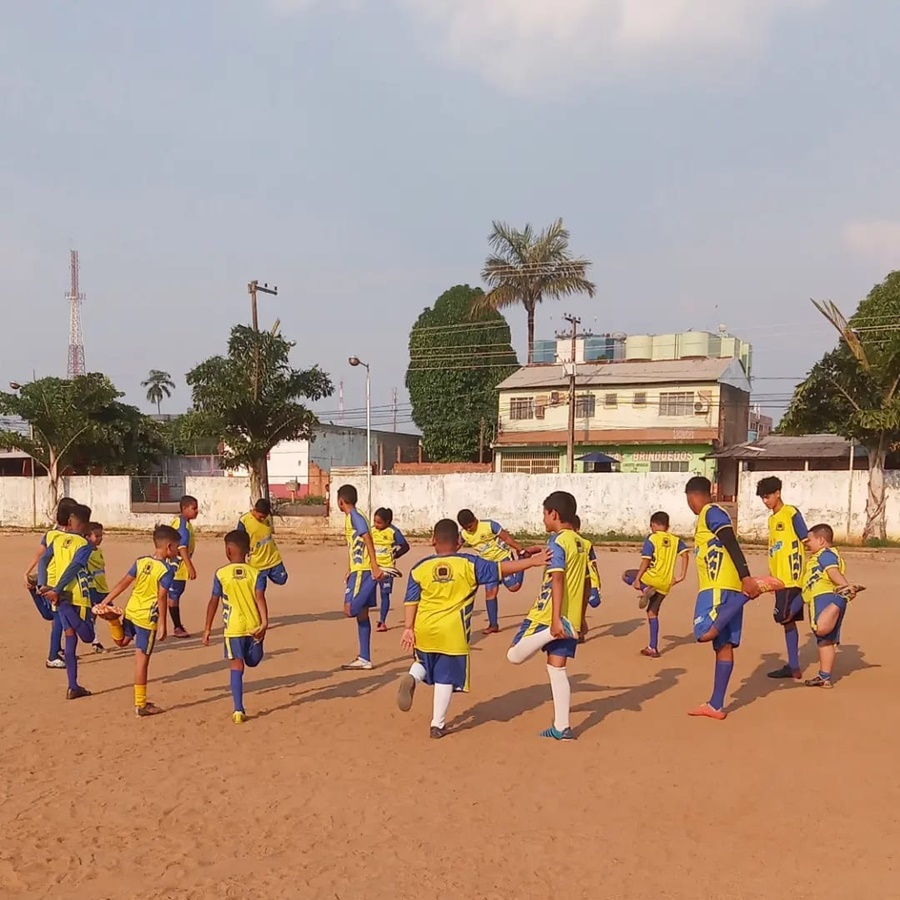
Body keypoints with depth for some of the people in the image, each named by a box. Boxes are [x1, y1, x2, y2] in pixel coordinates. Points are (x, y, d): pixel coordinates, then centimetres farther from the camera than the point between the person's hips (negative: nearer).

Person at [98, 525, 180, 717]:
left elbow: (123, 584, 3)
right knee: (141, 660, 0)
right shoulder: (166, 569, -16)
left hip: (131, 611, 6)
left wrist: (104, 602, 7)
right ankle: (141, 705, 6)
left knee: (121, 641, 35)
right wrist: (162, 625, -14)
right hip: (147, 619, -6)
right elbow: (161, 598, -18)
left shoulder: (140, 561, 3)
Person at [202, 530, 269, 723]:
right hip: (254, 626, 0)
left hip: (233, 628, 0)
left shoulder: (221, 574, -2)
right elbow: (260, 598, -12)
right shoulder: (256, 573, 0)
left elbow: (214, 602, 0)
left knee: (237, 666, 1)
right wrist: (264, 622, -19)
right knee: (253, 662, 26)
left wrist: (207, 628, 7)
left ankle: (238, 710, -2)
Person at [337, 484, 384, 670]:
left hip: (362, 571, -10)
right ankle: (364, 659, 11)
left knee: (350, 610, -16)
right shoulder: (351, 517, 18)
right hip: (359, 570, 10)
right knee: (361, 614, 9)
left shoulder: (355, 516, -11)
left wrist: (374, 566, -28)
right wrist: (350, 570, 27)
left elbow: (368, 539, -21)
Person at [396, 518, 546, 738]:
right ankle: (437, 724, 10)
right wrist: (532, 561, -2)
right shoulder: (468, 564, -3)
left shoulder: (420, 568, 3)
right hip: (452, 632, -3)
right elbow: (500, 568, -5)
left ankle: (412, 678, -6)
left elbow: (411, 601, 0)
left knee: (424, 663, 26)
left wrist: (408, 628, 2)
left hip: (424, 630, 3)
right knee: (446, 677, 7)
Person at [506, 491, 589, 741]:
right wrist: (580, 617, 26)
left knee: (514, 655, -2)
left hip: (548, 616, -8)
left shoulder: (556, 542, -12)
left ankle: (554, 631, -22)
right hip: (571, 618, 8)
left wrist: (555, 618, -27)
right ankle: (561, 728, 7)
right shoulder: (581, 544, 14)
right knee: (557, 669, 10)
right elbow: (587, 585, 19)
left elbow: (557, 580, -22)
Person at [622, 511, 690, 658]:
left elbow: (646, 561, -9)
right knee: (652, 612, 17)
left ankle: (645, 590, -7)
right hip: (666, 584, 6)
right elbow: (684, 554, -3)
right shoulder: (675, 540, 12)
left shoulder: (651, 538, -3)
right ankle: (653, 648, 14)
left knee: (626, 575, 20)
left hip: (652, 578, -6)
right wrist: (681, 576, -2)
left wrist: (637, 580, -5)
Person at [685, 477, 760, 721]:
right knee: (724, 645, 7)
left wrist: (746, 578, -27)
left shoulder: (711, 512, -7)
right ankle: (716, 705, 9)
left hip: (719, 587, -10)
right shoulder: (710, 515, 22)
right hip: (722, 587, 10)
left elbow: (733, 546, -18)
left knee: (705, 633, -23)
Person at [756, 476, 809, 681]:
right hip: (779, 578, 9)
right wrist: (772, 577, 18)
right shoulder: (772, 519, 17)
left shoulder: (791, 513, -8)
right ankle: (793, 666, 14)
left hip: (791, 578, -9)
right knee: (787, 620, 10)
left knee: (786, 618, -14)